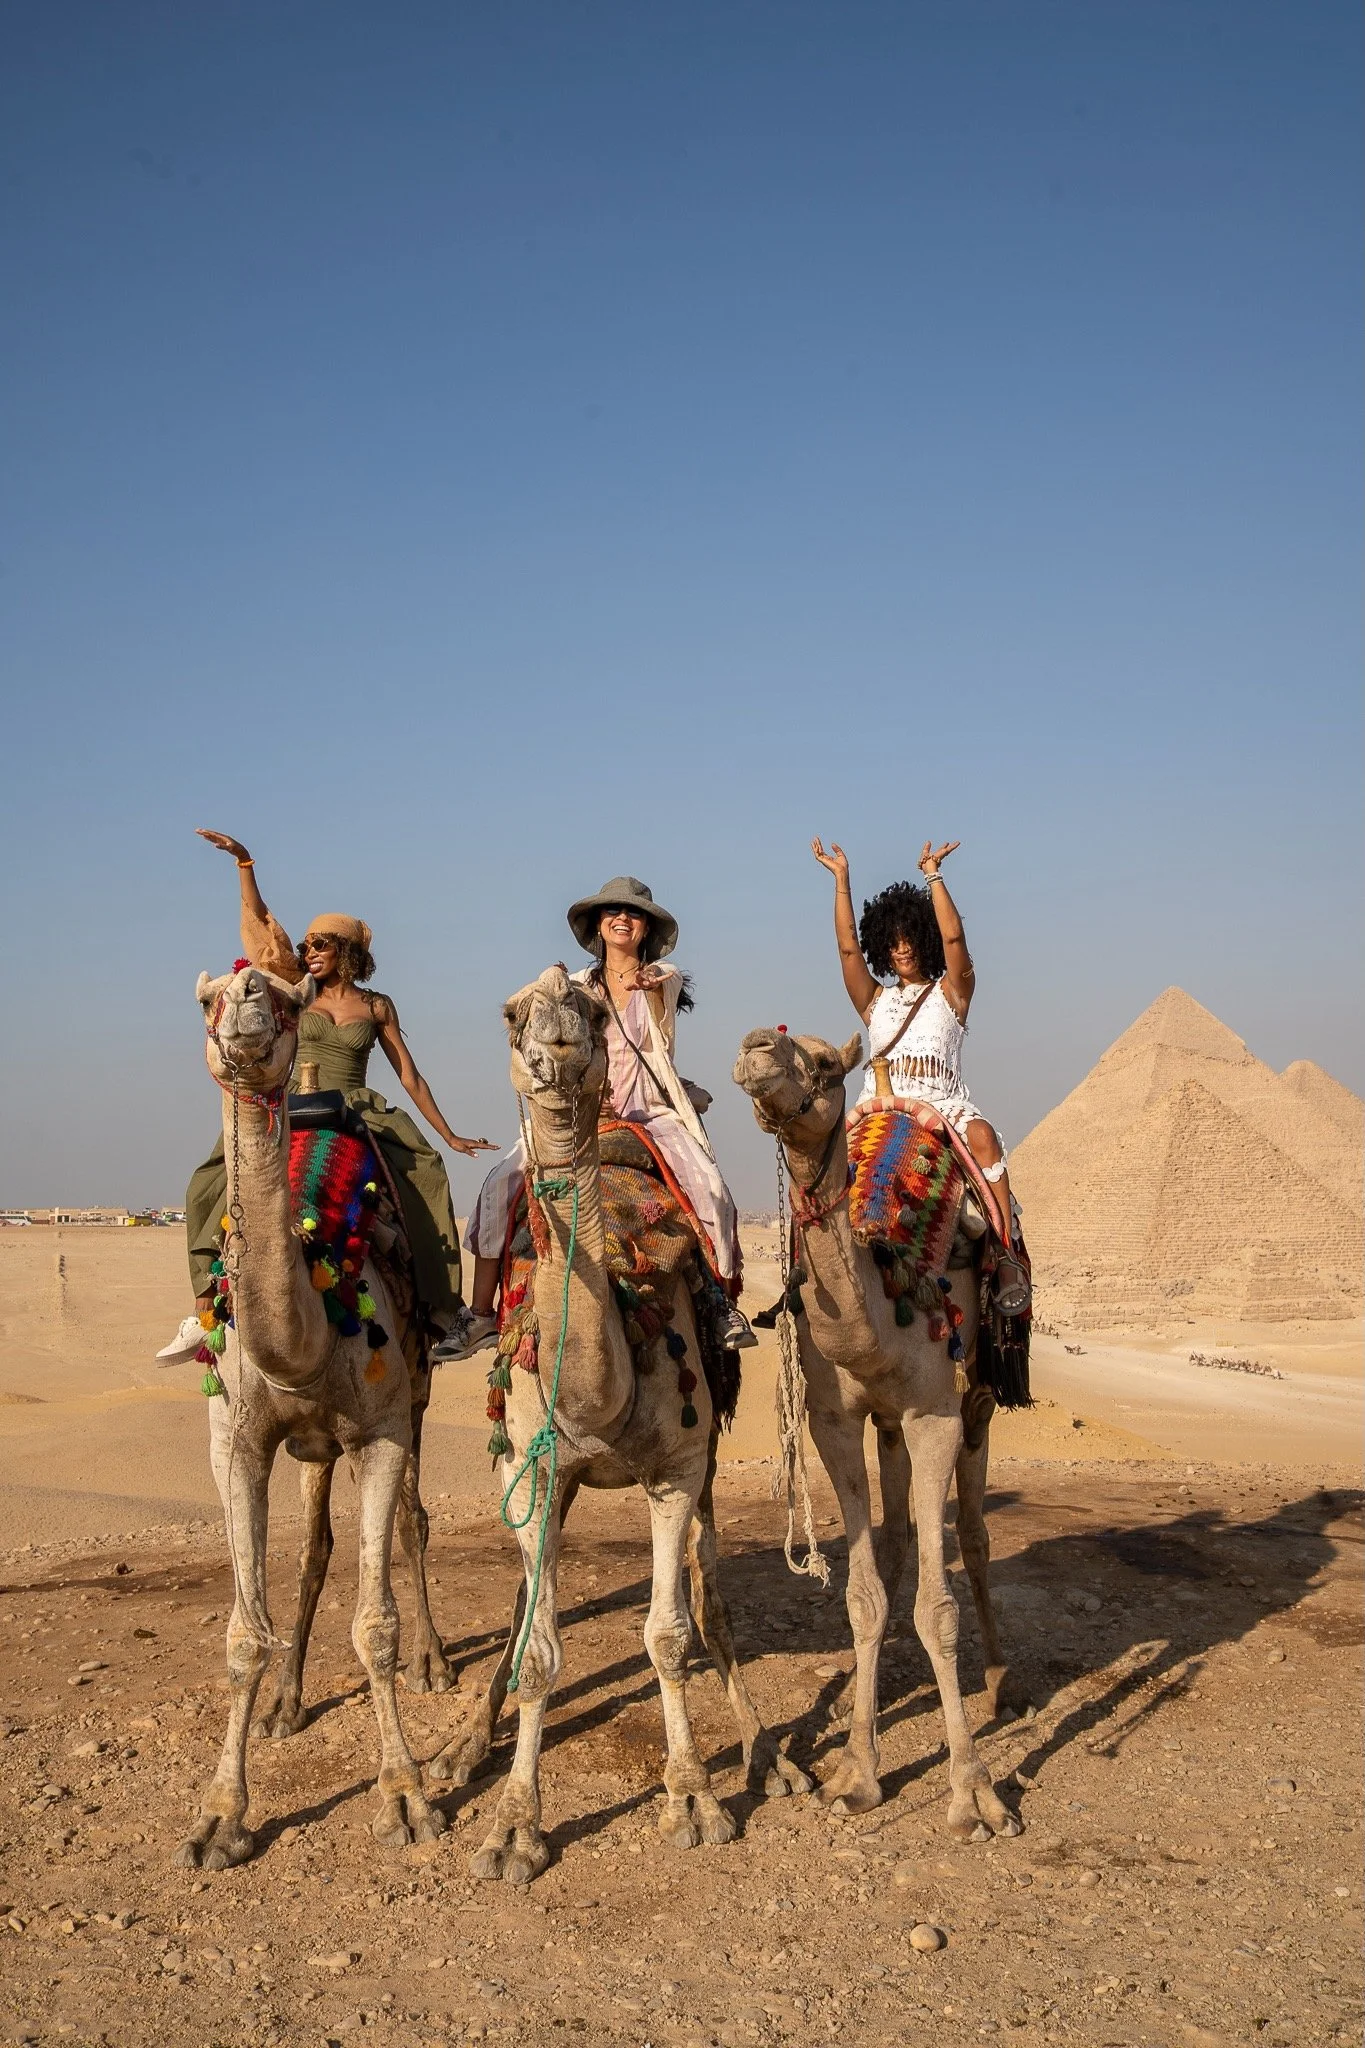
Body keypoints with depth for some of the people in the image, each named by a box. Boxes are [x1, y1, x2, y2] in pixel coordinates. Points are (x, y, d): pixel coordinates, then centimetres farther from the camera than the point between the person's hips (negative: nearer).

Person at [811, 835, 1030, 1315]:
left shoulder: (951, 993, 15)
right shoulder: (875, 999, 22)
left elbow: (953, 937, -1)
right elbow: (848, 948, 10)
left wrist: (933, 876, -3)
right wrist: (842, 881, 5)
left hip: (944, 1104, -3)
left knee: (982, 1135, -34)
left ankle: (1006, 1258, -40)